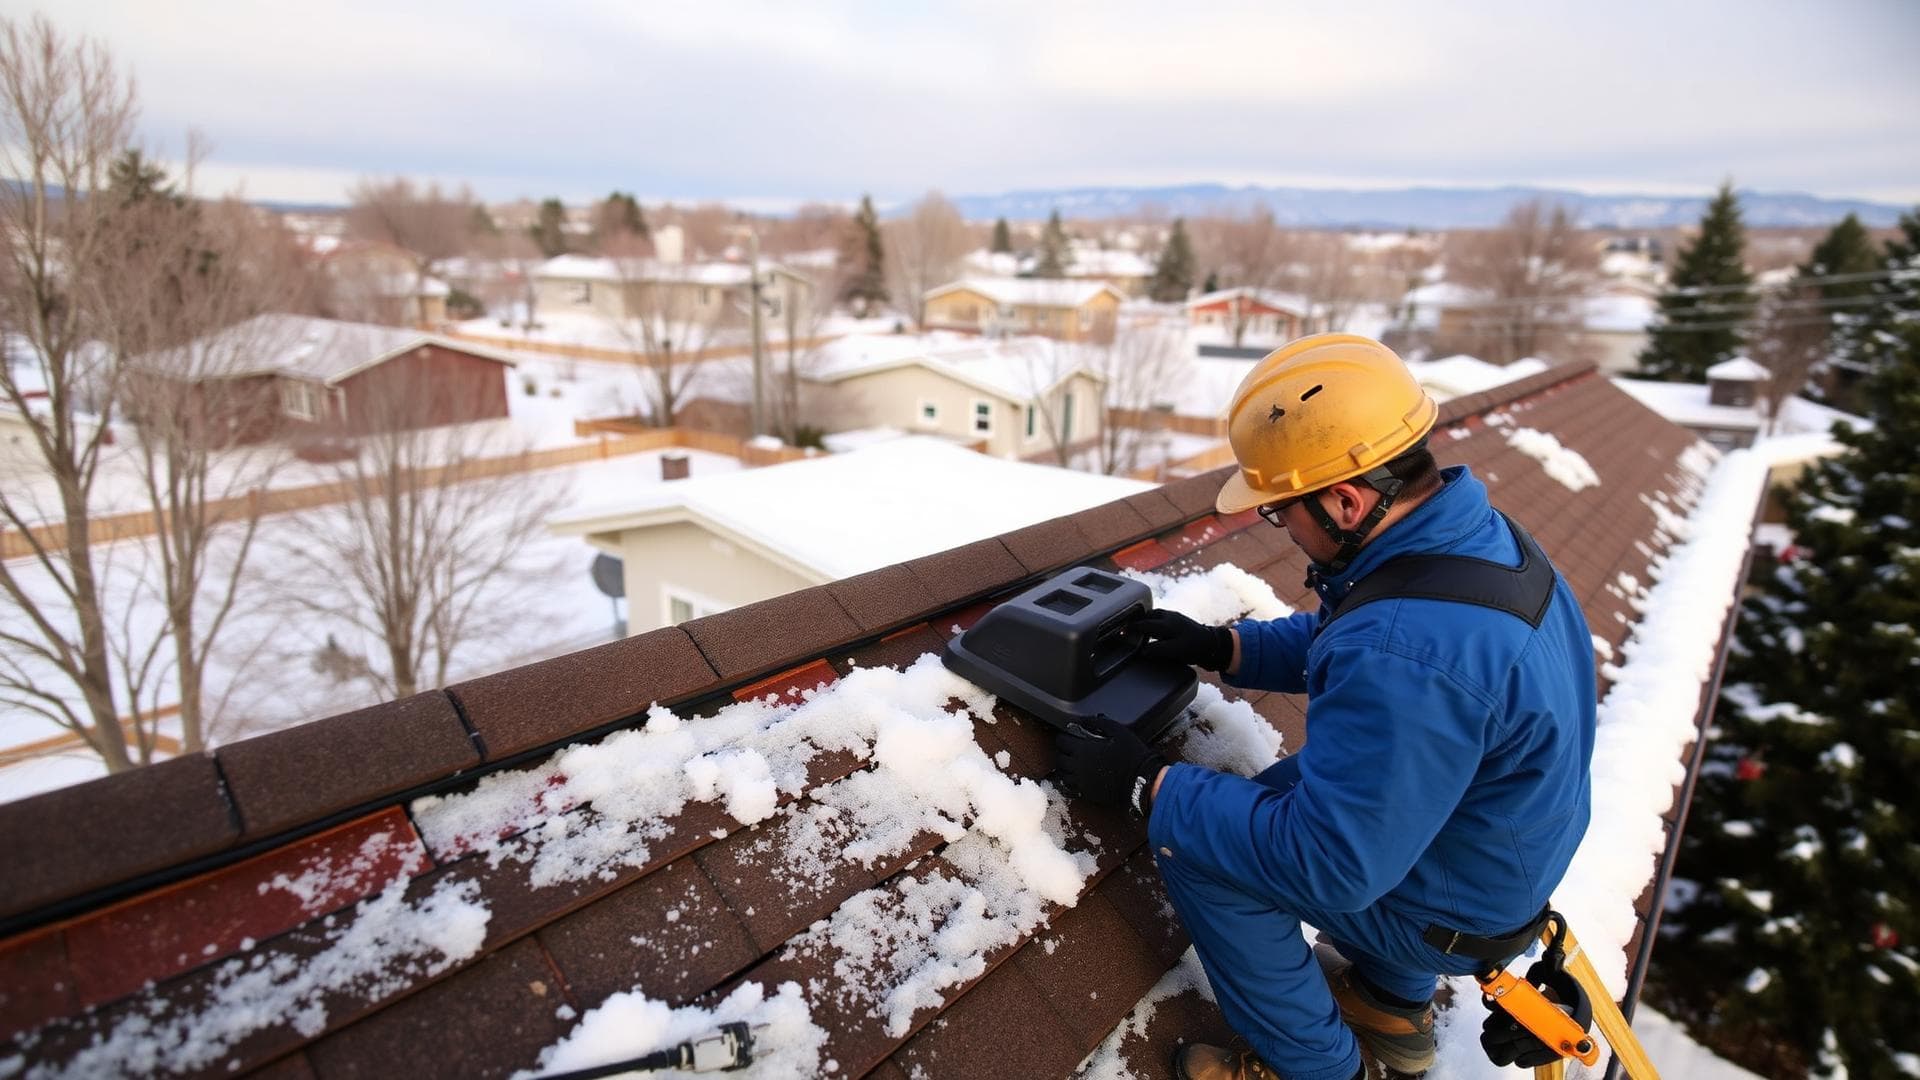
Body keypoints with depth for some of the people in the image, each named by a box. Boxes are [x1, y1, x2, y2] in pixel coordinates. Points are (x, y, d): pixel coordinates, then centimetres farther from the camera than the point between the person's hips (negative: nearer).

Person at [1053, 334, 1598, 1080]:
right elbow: (1342, 636, 8)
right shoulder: (1473, 531, -9)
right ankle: (1393, 1007, 39)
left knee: (1190, 843, -9)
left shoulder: (1403, 655, -40)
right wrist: (1222, 647, 0)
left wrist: (1148, 785, -25)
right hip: (1499, 844, 9)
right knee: (1282, 791, 26)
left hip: (1455, 900, -8)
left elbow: (1323, 861, -32)